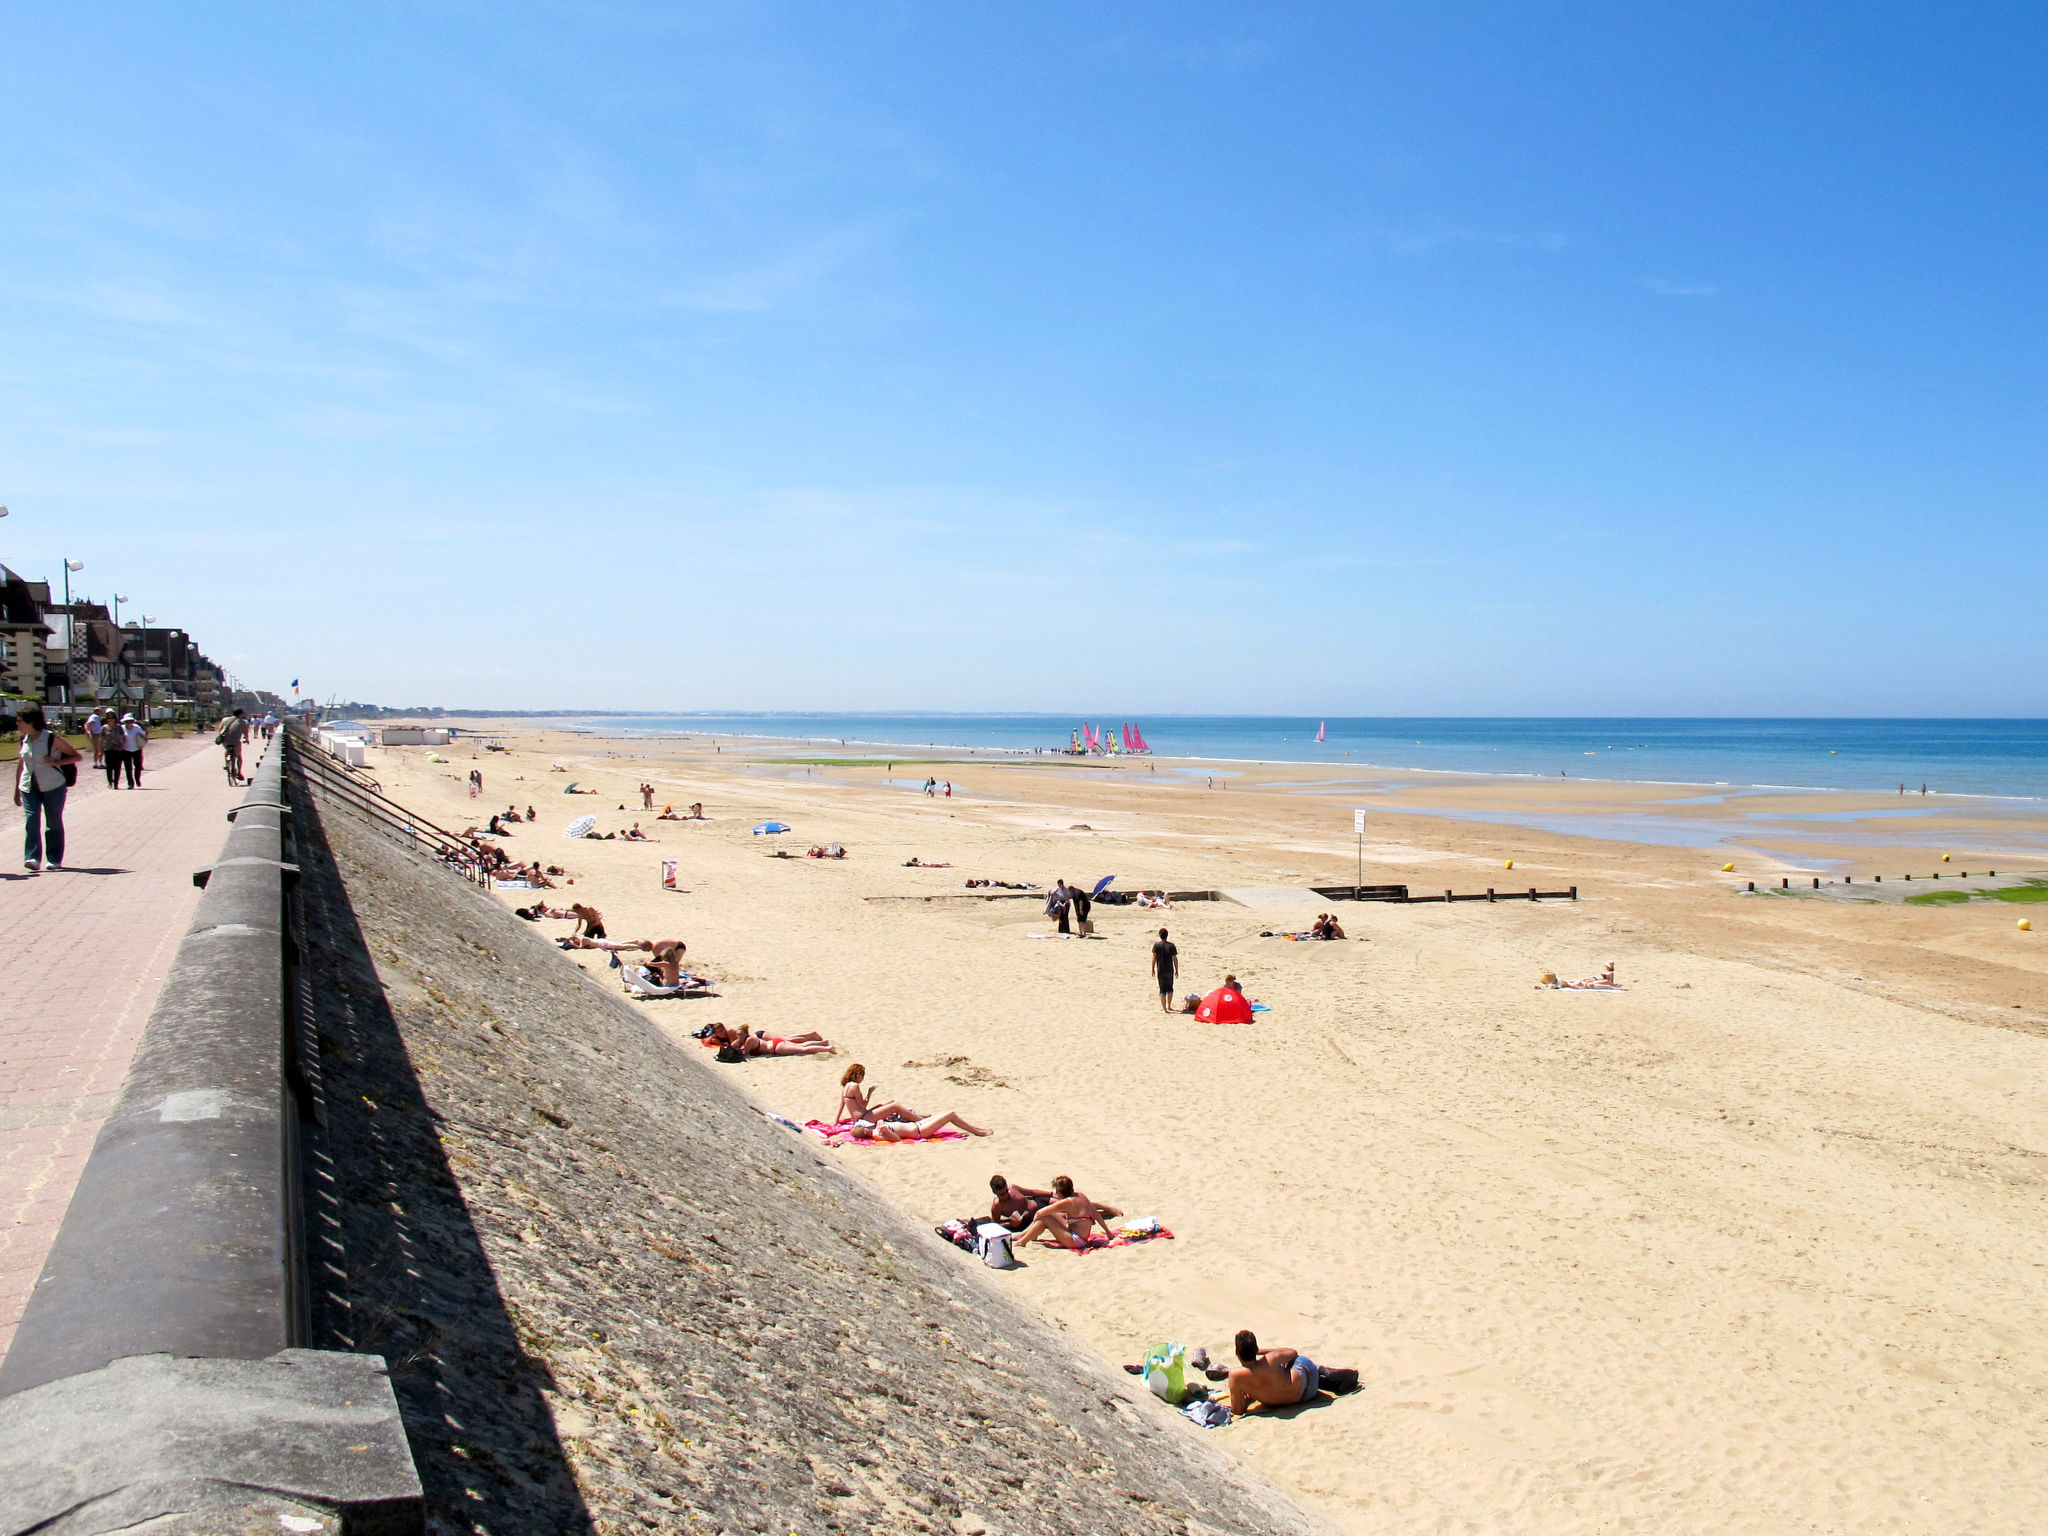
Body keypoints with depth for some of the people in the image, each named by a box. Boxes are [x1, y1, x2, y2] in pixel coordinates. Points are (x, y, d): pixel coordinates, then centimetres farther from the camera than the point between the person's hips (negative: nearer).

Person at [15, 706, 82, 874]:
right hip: (29, 788, 4)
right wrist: (17, 789, 18)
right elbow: (21, 764, 17)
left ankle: (54, 859, 14)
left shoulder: (51, 738, -9)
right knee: (31, 820, -12)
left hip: (53, 787, -4)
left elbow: (76, 756, -5)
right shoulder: (24, 740, 6)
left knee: (53, 823, 4)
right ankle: (33, 858, -17)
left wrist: (56, 762, -20)